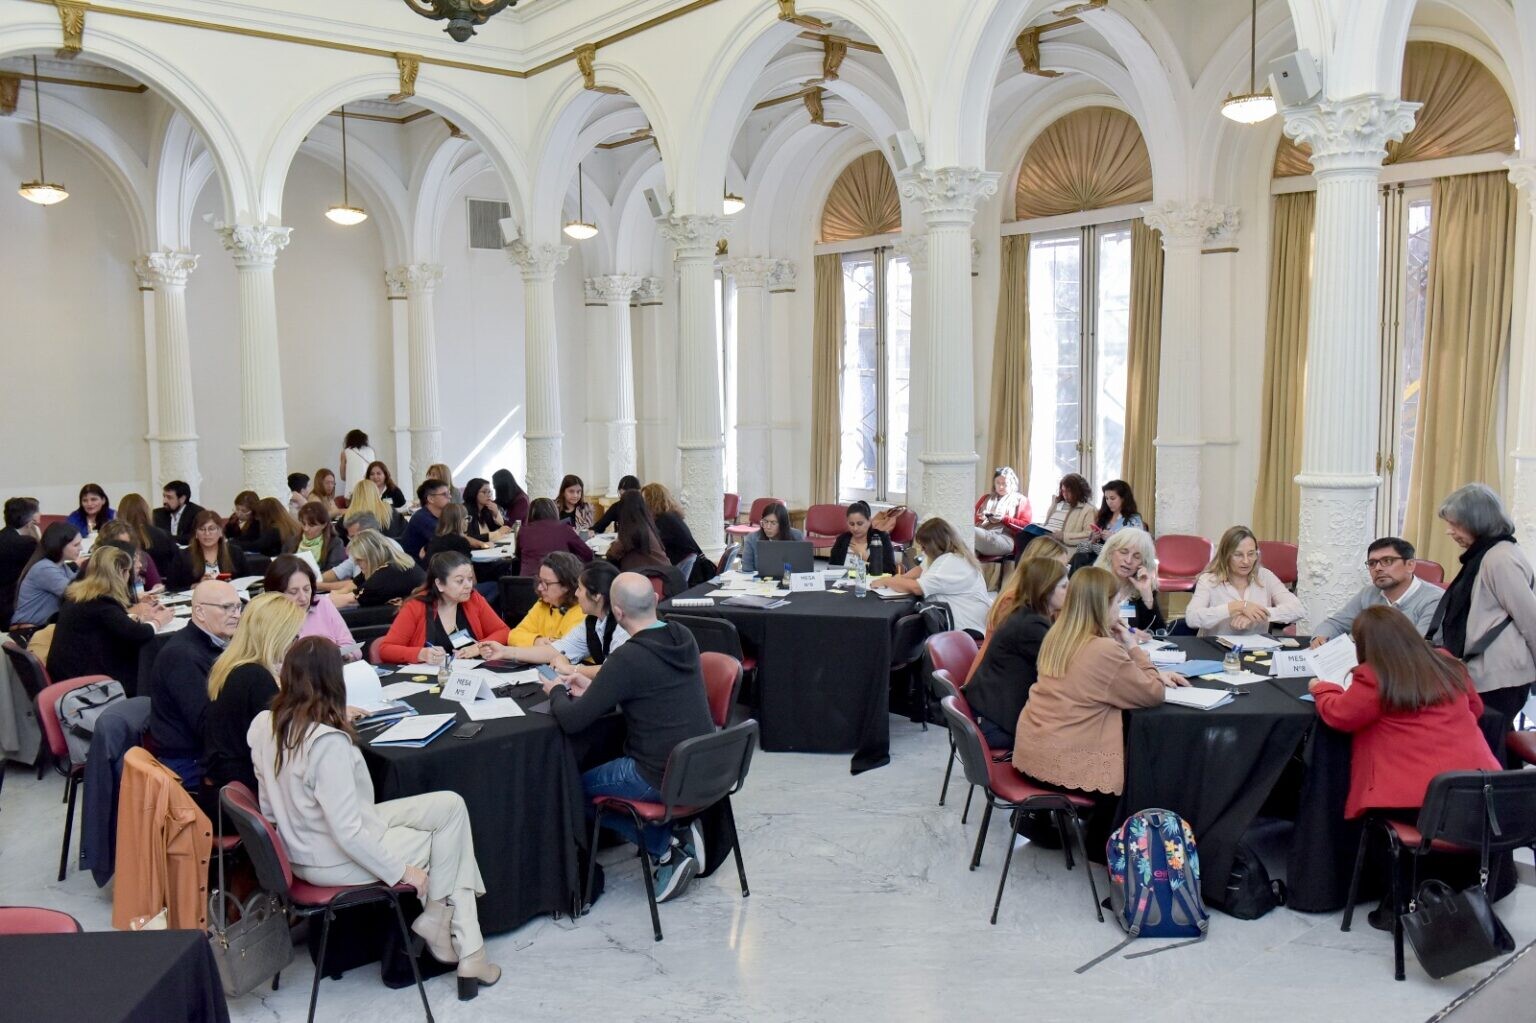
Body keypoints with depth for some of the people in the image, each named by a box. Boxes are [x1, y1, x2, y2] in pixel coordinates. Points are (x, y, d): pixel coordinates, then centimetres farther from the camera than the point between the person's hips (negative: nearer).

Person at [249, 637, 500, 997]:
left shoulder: (264, 725, -7)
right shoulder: (329, 743, -32)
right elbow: (348, 834, -29)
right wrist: (401, 870, -15)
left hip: (303, 844, 8)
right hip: (338, 863, -8)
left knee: (451, 805, 11)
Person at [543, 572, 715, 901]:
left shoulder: (628, 659, -23)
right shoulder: (684, 638, 0)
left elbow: (571, 721, -18)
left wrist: (557, 692, 3)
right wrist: (593, 687, 16)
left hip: (663, 778, -8)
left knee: (575, 788, 13)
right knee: (613, 763, 28)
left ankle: (666, 845, 5)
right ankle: (677, 831, 12)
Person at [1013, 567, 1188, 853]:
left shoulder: (1057, 636, 4)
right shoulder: (1105, 650, -22)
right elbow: (1153, 693, -12)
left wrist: (1155, 674, 11)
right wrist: (1133, 647, -4)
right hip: (1063, 762, -8)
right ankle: (1101, 844, 30)